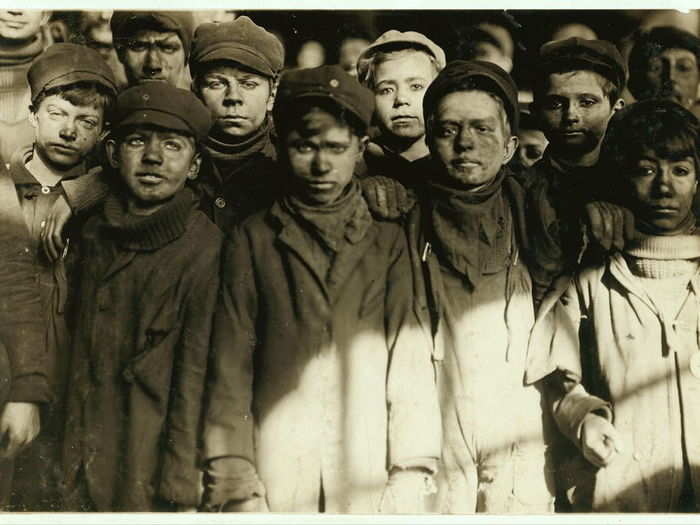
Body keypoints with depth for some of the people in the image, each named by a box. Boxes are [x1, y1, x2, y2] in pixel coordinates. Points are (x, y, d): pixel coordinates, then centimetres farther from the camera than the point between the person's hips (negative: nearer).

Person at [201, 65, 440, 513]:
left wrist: (410, 482, -7)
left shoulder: (389, 242, 6)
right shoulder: (253, 239, 6)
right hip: (274, 483, 0)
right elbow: (230, 368, 2)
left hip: (370, 488, 0)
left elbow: (411, 361, 1)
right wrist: (235, 488, -6)